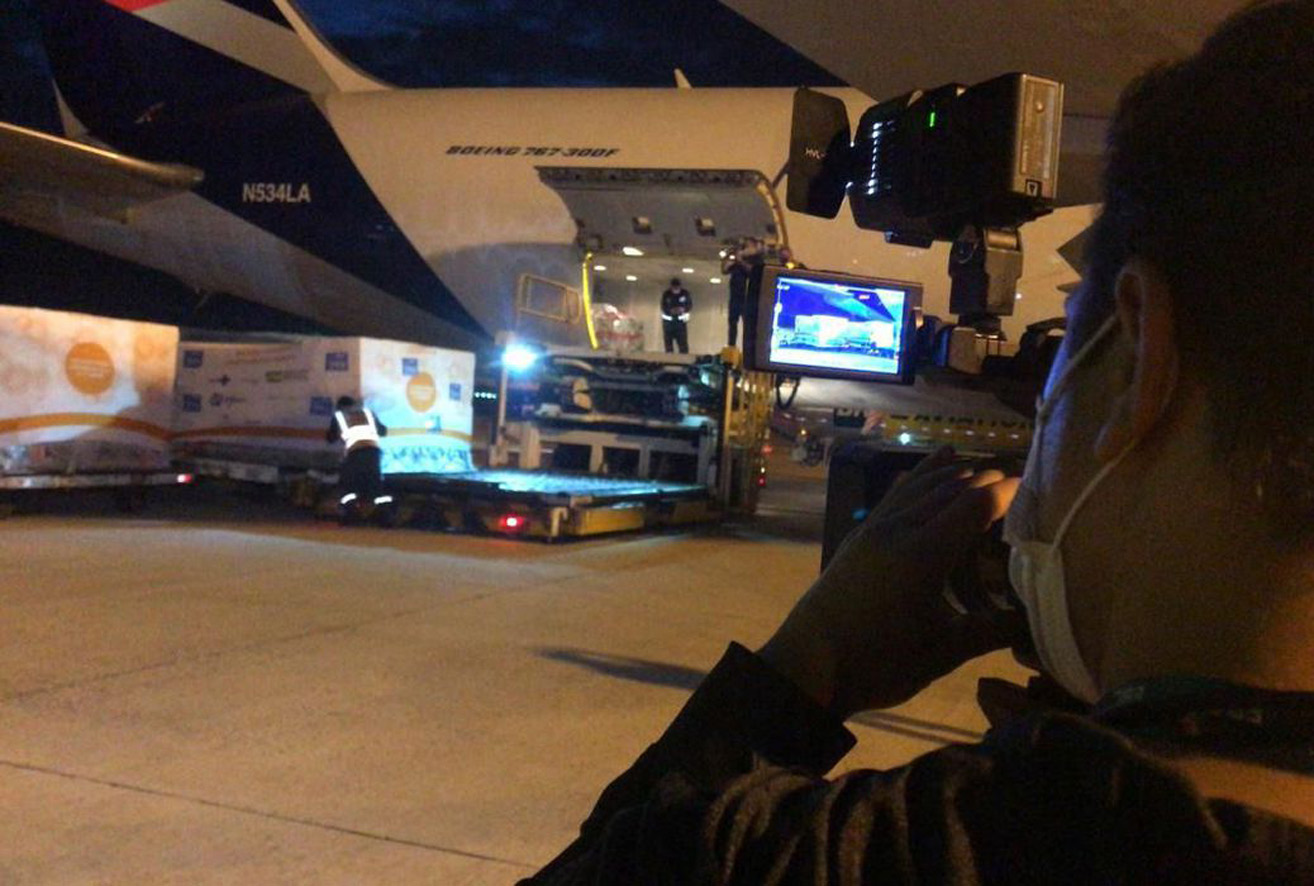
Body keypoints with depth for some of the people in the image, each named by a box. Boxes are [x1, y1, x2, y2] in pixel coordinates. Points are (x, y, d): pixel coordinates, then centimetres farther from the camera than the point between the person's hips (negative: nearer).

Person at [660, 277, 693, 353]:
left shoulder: (685, 293, -5)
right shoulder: (666, 294, -7)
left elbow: (690, 305, -2)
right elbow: (663, 307, -10)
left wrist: (683, 309, -22)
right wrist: (671, 311, -29)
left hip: (681, 320, 0)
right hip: (668, 320, 0)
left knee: (683, 342, -5)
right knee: (668, 342, 3)